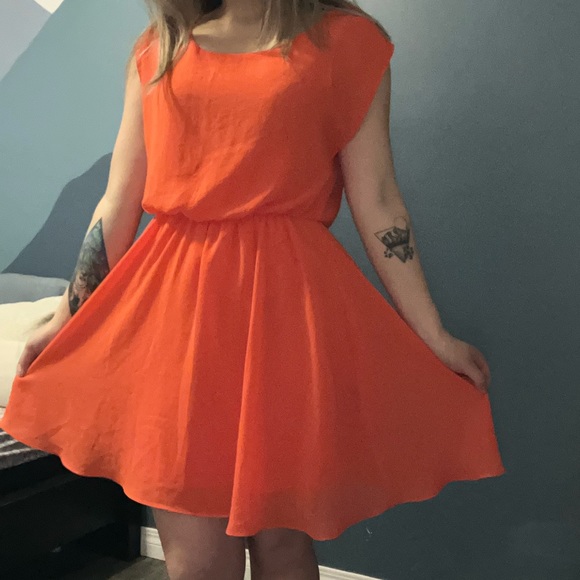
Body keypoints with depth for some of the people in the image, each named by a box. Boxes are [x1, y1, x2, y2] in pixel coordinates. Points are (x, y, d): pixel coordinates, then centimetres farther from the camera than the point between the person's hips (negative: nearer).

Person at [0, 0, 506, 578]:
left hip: (289, 306, -1)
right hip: (174, 304, 2)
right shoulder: (156, 50, 13)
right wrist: (67, 316, 14)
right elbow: (117, 205, 13)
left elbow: (377, 204, 3)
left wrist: (433, 336, 0)